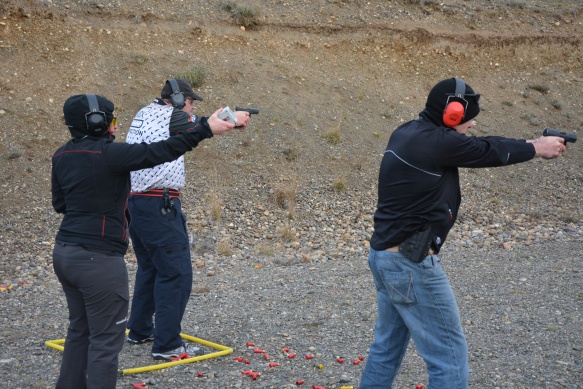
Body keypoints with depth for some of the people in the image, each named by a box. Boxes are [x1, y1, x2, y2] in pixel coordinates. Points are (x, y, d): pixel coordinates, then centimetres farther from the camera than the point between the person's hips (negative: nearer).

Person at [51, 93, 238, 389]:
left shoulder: (62, 156, 7)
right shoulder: (108, 154, -17)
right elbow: (160, 152, -21)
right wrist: (205, 128, -20)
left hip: (64, 253, 9)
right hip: (98, 259, -8)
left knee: (79, 330, 21)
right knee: (106, 339, 1)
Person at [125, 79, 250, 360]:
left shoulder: (145, 114, 17)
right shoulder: (166, 114, -9)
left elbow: (190, 127, 19)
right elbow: (203, 125, -3)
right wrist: (235, 119, 12)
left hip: (135, 202, 10)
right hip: (158, 205, -10)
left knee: (149, 268, 21)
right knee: (176, 273, -6)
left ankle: (140, 331, 30)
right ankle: (167, 345, -4)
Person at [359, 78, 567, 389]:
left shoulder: (409, 133, 8)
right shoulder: (438, 142, -18)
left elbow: (476, 146, 16)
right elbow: (488, 151, -3)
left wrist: (527, 144, 14)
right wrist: (537, 148, 13)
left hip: (384, 256, 10)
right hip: (411, 264, -10)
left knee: (388, 347, 20)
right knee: (449, 355, 1)